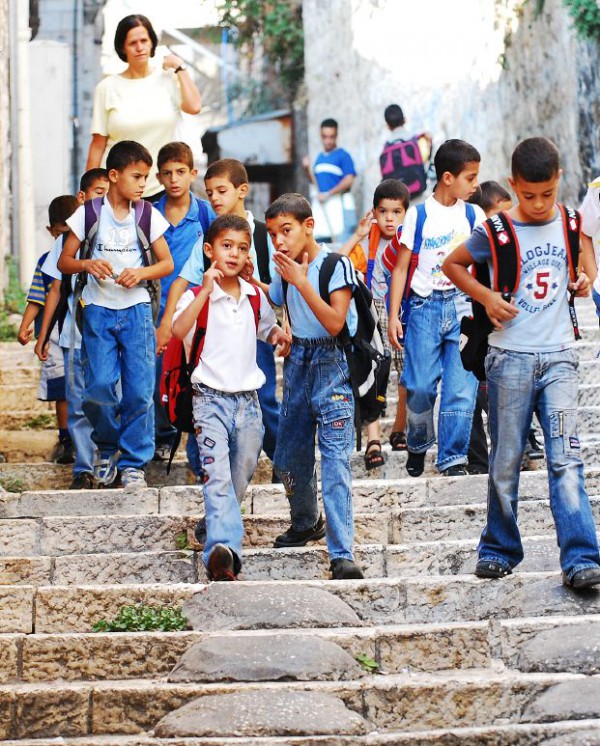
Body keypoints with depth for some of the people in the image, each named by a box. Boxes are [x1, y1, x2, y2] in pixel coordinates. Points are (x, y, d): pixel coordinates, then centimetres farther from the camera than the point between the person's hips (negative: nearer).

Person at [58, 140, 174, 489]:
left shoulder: (148, 216, 2)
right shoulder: (89, 214, -1)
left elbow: (167, 263, 8)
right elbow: (64, 261, 3)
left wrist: (142, 273, -12)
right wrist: (88, 265, -18)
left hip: (136, 309, 1)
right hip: (99, 311, -1)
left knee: (140, 390, -4)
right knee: (99, 388, -8)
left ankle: (133, 461, 9)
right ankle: (107, 445, 20)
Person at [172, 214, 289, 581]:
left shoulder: (255, 296, 11)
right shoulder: (197, 297, -4)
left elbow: (268, 328, 30)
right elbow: (178, 330, -23)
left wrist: (279, 335, 7)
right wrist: (206, 291, -27)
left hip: (248, 400, 5)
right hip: (211, 399, -5)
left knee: (240, 480, 10)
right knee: (217, 477, -19)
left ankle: (214, 527, 31)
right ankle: (223, 549, -33)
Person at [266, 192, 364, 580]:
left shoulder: (336, 264, -11)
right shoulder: (284, 270, 8)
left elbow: (335, 322, -19)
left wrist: (301, 282, -20)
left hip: (332, 363, -7)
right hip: (298, 360, 7)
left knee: (335, 456, -14)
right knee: (289, 456, 13)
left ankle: (342, 555, -17)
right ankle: (306, 523, 39)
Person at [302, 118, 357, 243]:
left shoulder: (343, 155, -6)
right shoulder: (319, 157, 16)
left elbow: (349, 180, -14)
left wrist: (328, 194, -18)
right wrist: (307, 169, 4)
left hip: (339, 204, -7)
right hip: (321, 205, 7)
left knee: (342, 241, -12)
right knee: (320, 240, 7)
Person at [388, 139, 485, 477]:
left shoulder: (473, 215, 7)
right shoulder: (419, 215, 0)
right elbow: (401, 267, 3)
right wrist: (394, 316, -2)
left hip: (463, 306, 2)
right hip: (425, 307, -2)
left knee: (462, 386, -7)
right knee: (420, 386, -3)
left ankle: (453, 458, -2)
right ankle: (418, 444, 22)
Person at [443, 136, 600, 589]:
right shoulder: (496, 232, -4)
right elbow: (453, 264, 9)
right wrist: (485, 296, -6)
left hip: (558, 356, 1)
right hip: (511, 358, -1)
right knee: (506, 462, 7)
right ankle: (499, 549, 22)